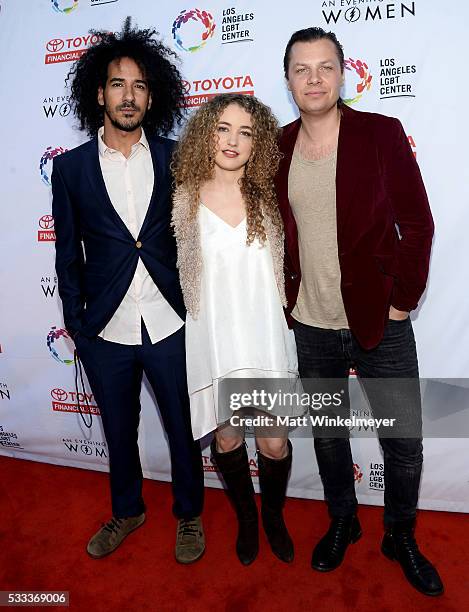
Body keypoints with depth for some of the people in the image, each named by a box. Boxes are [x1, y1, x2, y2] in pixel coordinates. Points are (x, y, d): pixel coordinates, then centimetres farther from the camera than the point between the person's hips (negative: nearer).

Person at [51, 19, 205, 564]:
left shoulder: (176, 159, -1)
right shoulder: (71, 167, 1)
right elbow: (68, 253, 4)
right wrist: (76, 324, 3)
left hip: (171, 327, -1)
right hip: (105, 332, 1)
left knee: (183, 428, 14)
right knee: (119, 431, 19)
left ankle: (188, 514, 40)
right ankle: (126, 511, 46)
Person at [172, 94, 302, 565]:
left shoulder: (268, 198, 3)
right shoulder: (184, 200, -2)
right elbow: (179, 274, 5)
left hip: (264, 336, 1)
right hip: (212, 337, 0)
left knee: (274, 442, 4)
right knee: (226, 438, 11)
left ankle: (273, 515, 36)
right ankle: (246, 517, 40)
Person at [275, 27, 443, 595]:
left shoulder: (382, 133, -5)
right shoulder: (276, 147, 3)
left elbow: (416, 224, -5)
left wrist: (402, 300, -8)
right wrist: (282, 292, 4)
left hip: (379, 323, -2)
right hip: (311, 325, 3)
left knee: (404, 441, 8)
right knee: (326, 431, 18)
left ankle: (401, 537, 37)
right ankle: (342, 521, 44)